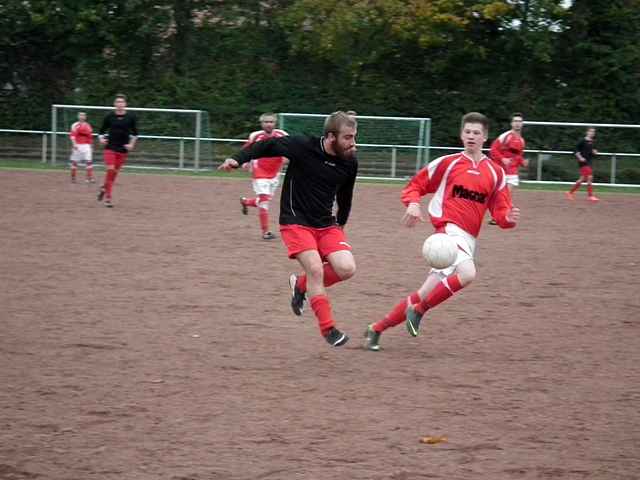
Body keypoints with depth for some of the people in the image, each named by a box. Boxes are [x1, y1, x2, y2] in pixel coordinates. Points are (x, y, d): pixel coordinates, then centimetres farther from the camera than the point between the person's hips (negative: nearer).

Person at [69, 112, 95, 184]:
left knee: (89, 161, -7)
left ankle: (90, 178, -8)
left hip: (86, 146, 3)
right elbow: (72, 135, -11)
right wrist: (74, 144, -22)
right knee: (74, 161, 2)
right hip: (77, 146, -3)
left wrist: (91, 145, 18)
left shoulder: (88, 126, 13)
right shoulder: (75, 125, -2)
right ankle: (73, 178, 12)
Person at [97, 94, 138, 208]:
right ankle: (108, 198, -7)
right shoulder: (110, 117, -2)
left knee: (115, 172, 7)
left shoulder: (131, 117, 0)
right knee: (110, 170, -16)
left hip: (123, 149, 2)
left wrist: (132, 144, -1)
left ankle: (104, 188, 34)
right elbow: (102, 130, 9)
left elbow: (134, 132, 11)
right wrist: (101, 139, -10)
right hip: (110, 147, -2)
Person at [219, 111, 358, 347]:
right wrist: (238, 159, -12)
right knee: (315, 269, -20)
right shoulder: (303, 146, -17)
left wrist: (340, 223, 22)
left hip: (326, 224, 4)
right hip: (296, 222, -4)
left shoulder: (350, 162, -4)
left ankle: (301, 285, 13)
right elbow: (267, 146, -3)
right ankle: (328, 328, -8)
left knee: (347, 269, -14)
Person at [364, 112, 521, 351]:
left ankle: (377, 329, 18)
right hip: (449, 230, -4)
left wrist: (508, 218, -11)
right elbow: (414, 186, 9)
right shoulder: (447, 163, 3)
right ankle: (419, 309, -15)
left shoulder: (495, 172, 11)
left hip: (468, 240, 4)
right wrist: (413, 204, -12)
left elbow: (500, 212, 12)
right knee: (467, 273, -33)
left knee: (424, 296, 4)